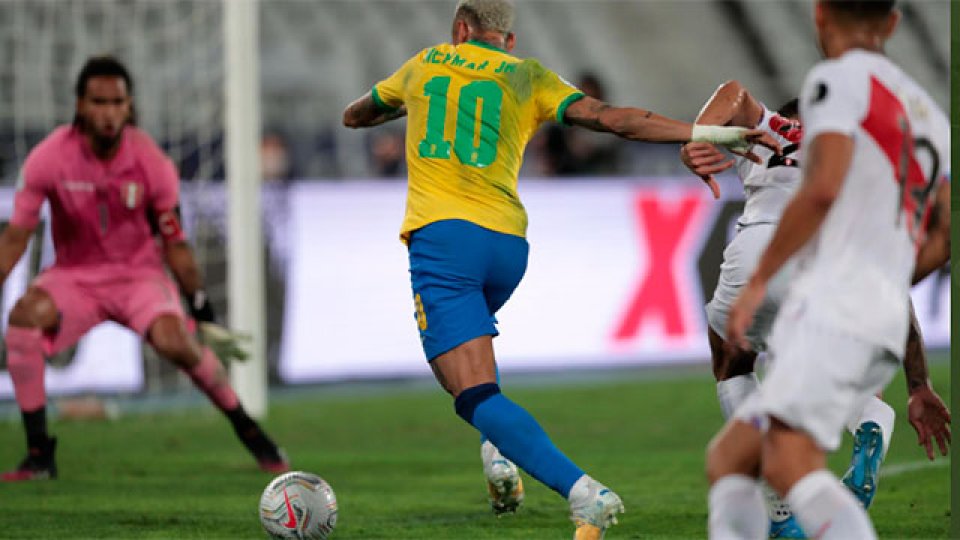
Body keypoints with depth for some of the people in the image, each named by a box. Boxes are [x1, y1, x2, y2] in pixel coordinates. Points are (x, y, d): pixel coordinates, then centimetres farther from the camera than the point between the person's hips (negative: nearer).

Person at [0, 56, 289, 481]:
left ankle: (246, 429, -3)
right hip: (74, 274, 1)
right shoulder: (48, 159, -15)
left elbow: (174, 242, -2)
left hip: (140, 274, -1)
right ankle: (39, 453, -21)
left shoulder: (151, 162, -13)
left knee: (176, 342, -29)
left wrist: (200, 305, 1)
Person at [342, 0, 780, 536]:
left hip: (441, 235, -4)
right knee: (471, 327, 37)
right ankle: (499, 452, 18)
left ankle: (582, 491, -33)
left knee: (477, 397, -13)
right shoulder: (528, 77, 15)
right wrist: (710, 134, 2)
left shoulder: (424, 65, 18)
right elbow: (611, 118, 1)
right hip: (507, 245, 4)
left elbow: (354, 116, 35)